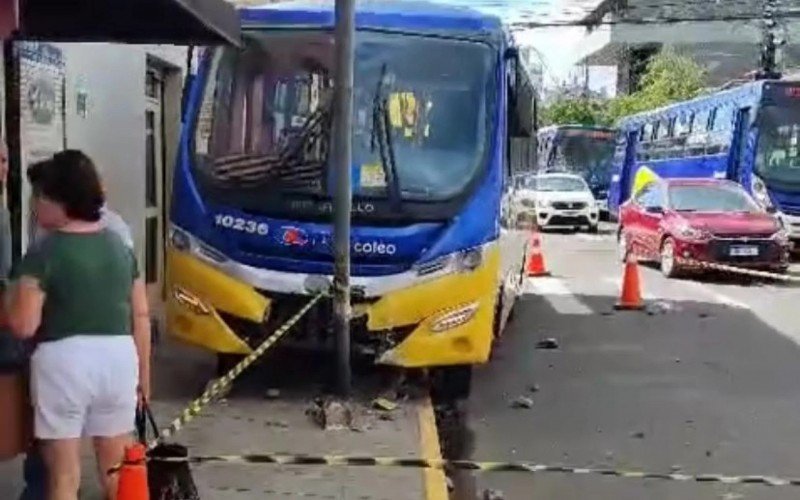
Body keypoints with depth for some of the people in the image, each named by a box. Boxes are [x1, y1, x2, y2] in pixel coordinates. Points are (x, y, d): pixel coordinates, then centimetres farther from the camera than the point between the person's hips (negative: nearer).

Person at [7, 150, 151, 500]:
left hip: (63, 361, -5)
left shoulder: (44, 254, -10)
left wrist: (14, 297, 6)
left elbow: (23, 325, -15)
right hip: (118, 357, 6)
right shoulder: (120, 246, 8)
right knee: (118, 471, 16)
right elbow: (141, 317, 9)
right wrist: (143, 372, 17)